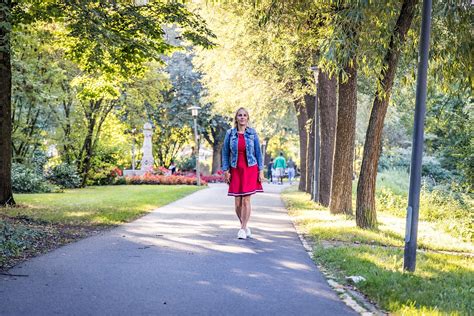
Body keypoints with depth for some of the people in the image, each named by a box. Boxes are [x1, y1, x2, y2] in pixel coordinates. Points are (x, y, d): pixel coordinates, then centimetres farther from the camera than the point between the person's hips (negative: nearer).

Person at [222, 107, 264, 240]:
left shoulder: (252, 133, 2)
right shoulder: (230, 133, 3)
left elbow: (258, 152, 4)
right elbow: (225, 153, 6)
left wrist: (261, 171, -1)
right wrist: (225, 171, -1)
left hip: (250, 169, -1)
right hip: (235, 170, 1)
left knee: (246, 200, -7)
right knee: (237, 202, 1)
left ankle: (242, 229, 1)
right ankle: (245, 226, 21)